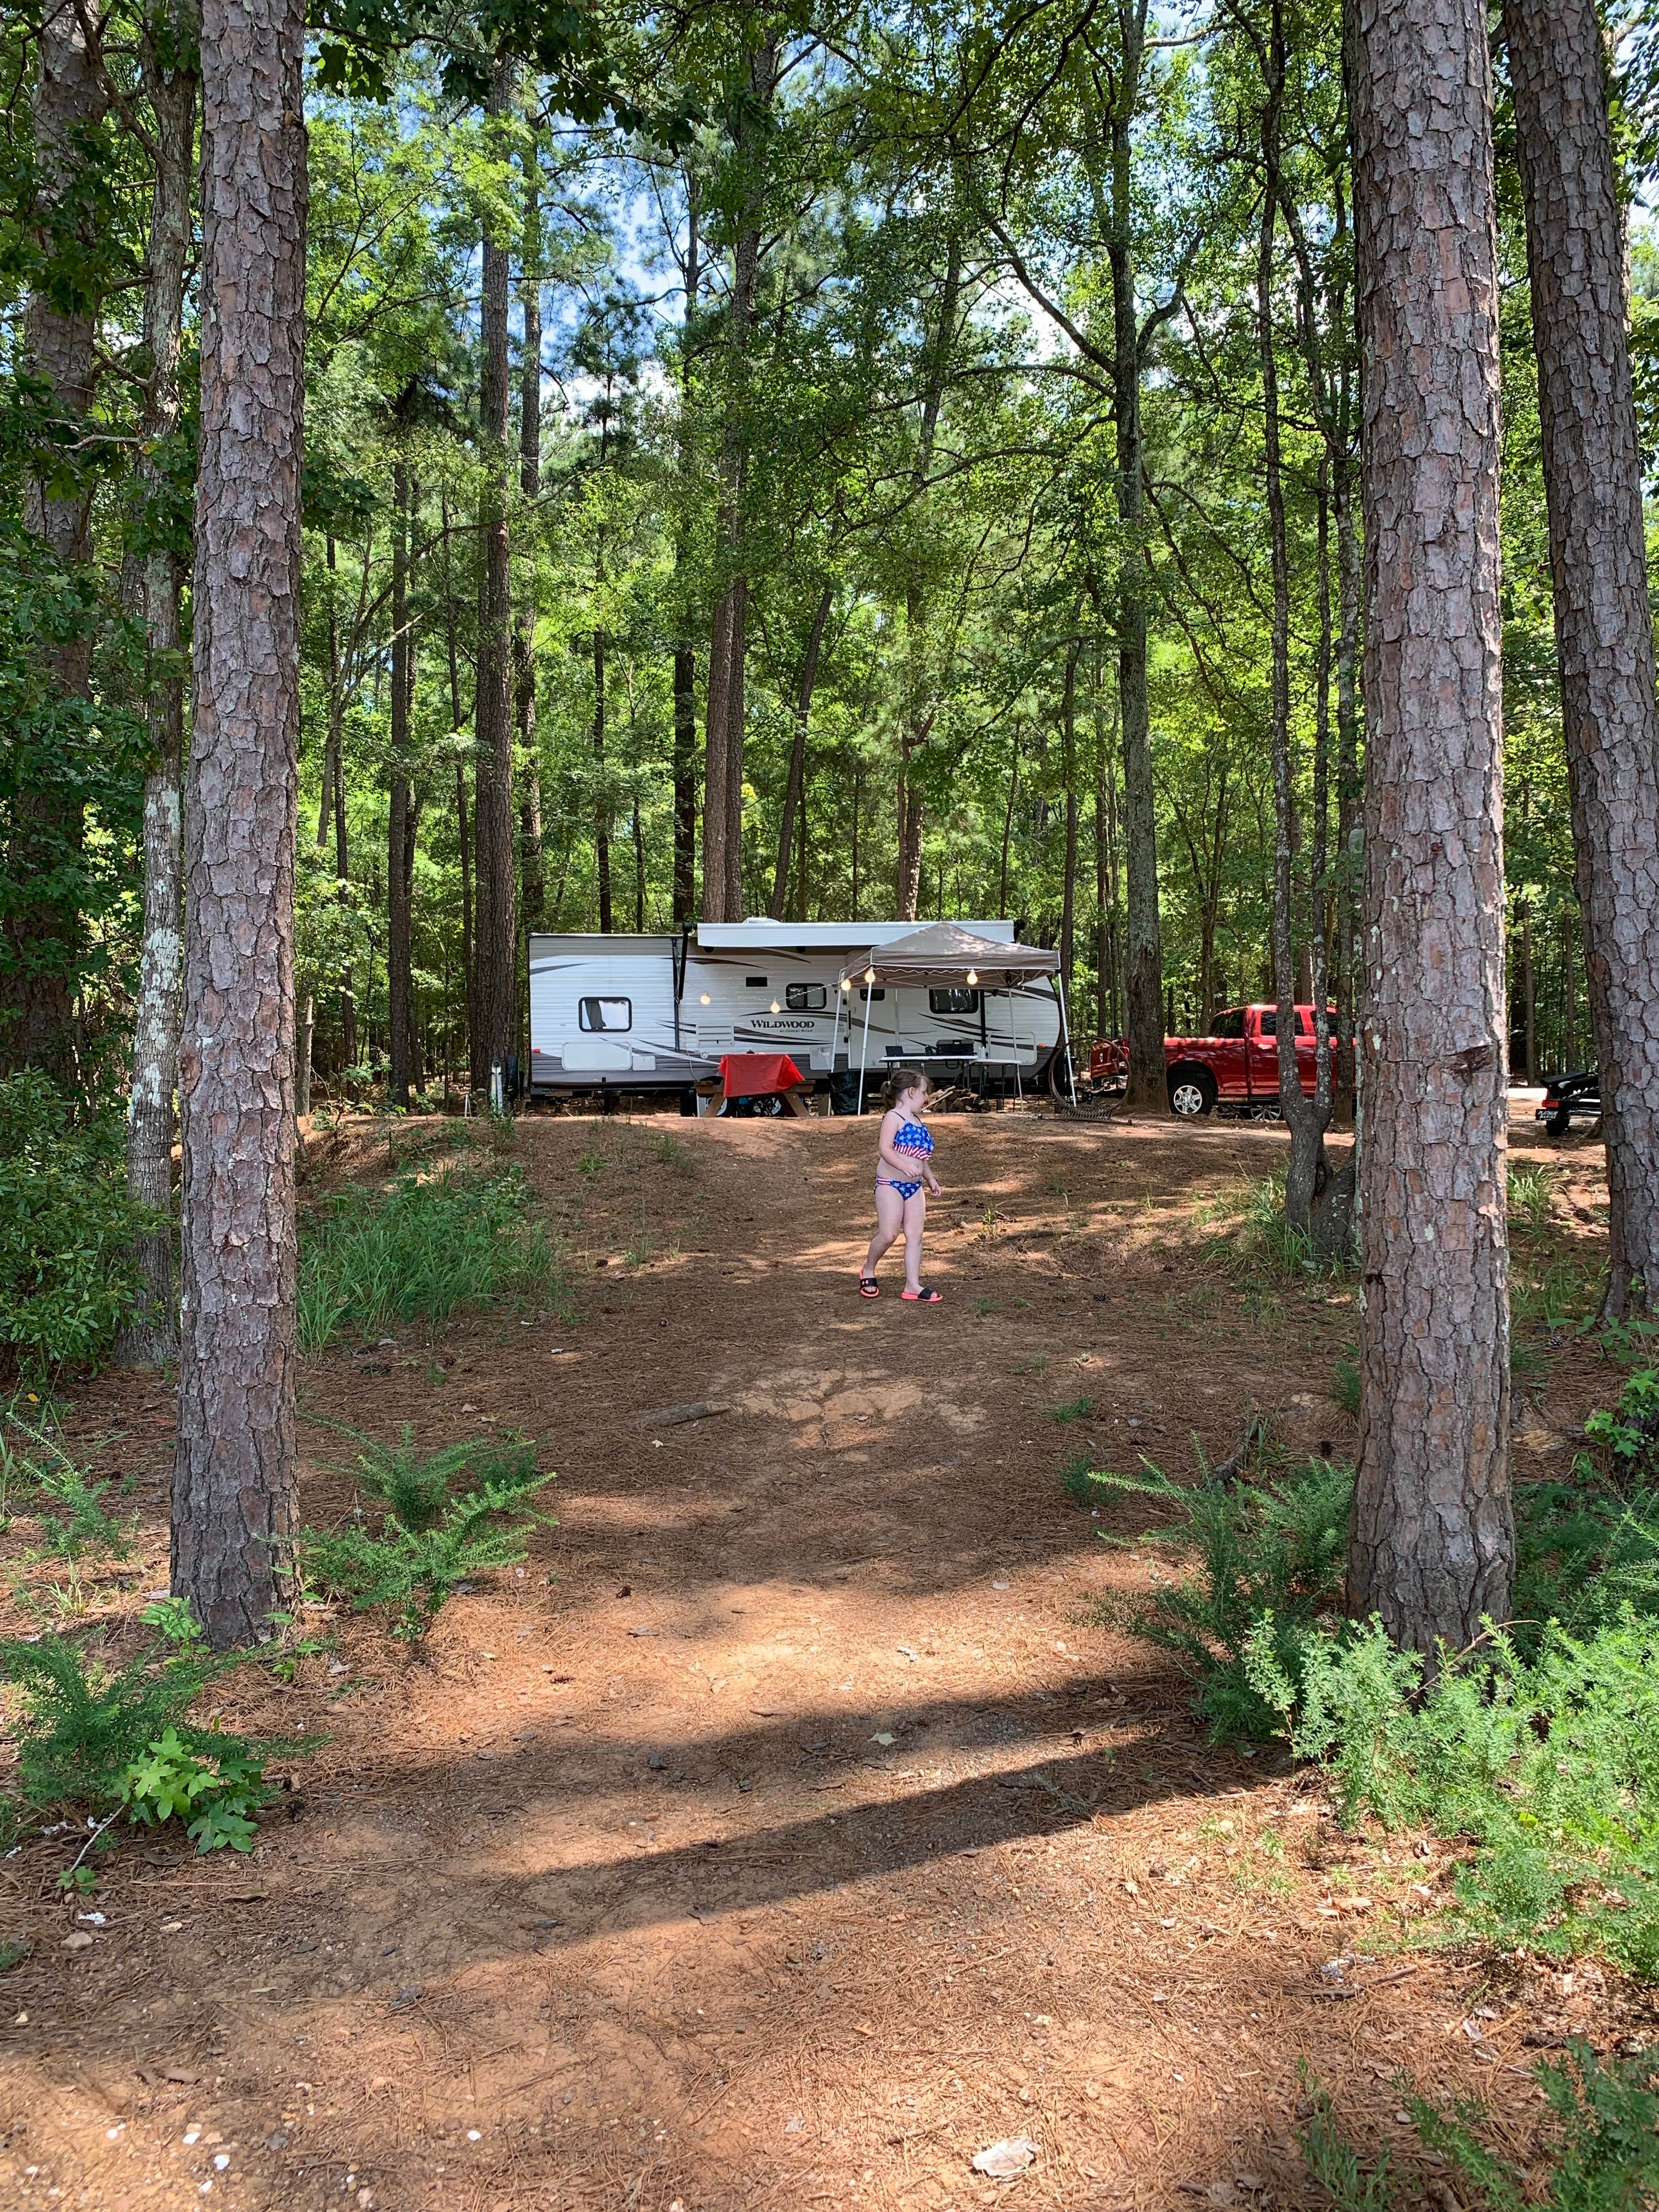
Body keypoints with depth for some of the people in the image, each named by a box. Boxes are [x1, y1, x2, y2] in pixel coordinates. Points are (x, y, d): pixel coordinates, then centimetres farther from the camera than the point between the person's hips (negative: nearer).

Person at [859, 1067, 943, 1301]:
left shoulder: (917, 1121, 17)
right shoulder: (894, 1117, -8)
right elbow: (885, 1149, -19)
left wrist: (930, 1178, 19)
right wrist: (905, 1166, -32)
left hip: (915, 1187, 8)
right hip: (890, 1185, -8)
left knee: (914, 1236, 2)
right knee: (888, 1234, -12)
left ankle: (913, 1285, 4)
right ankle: (868, 1272, 12)